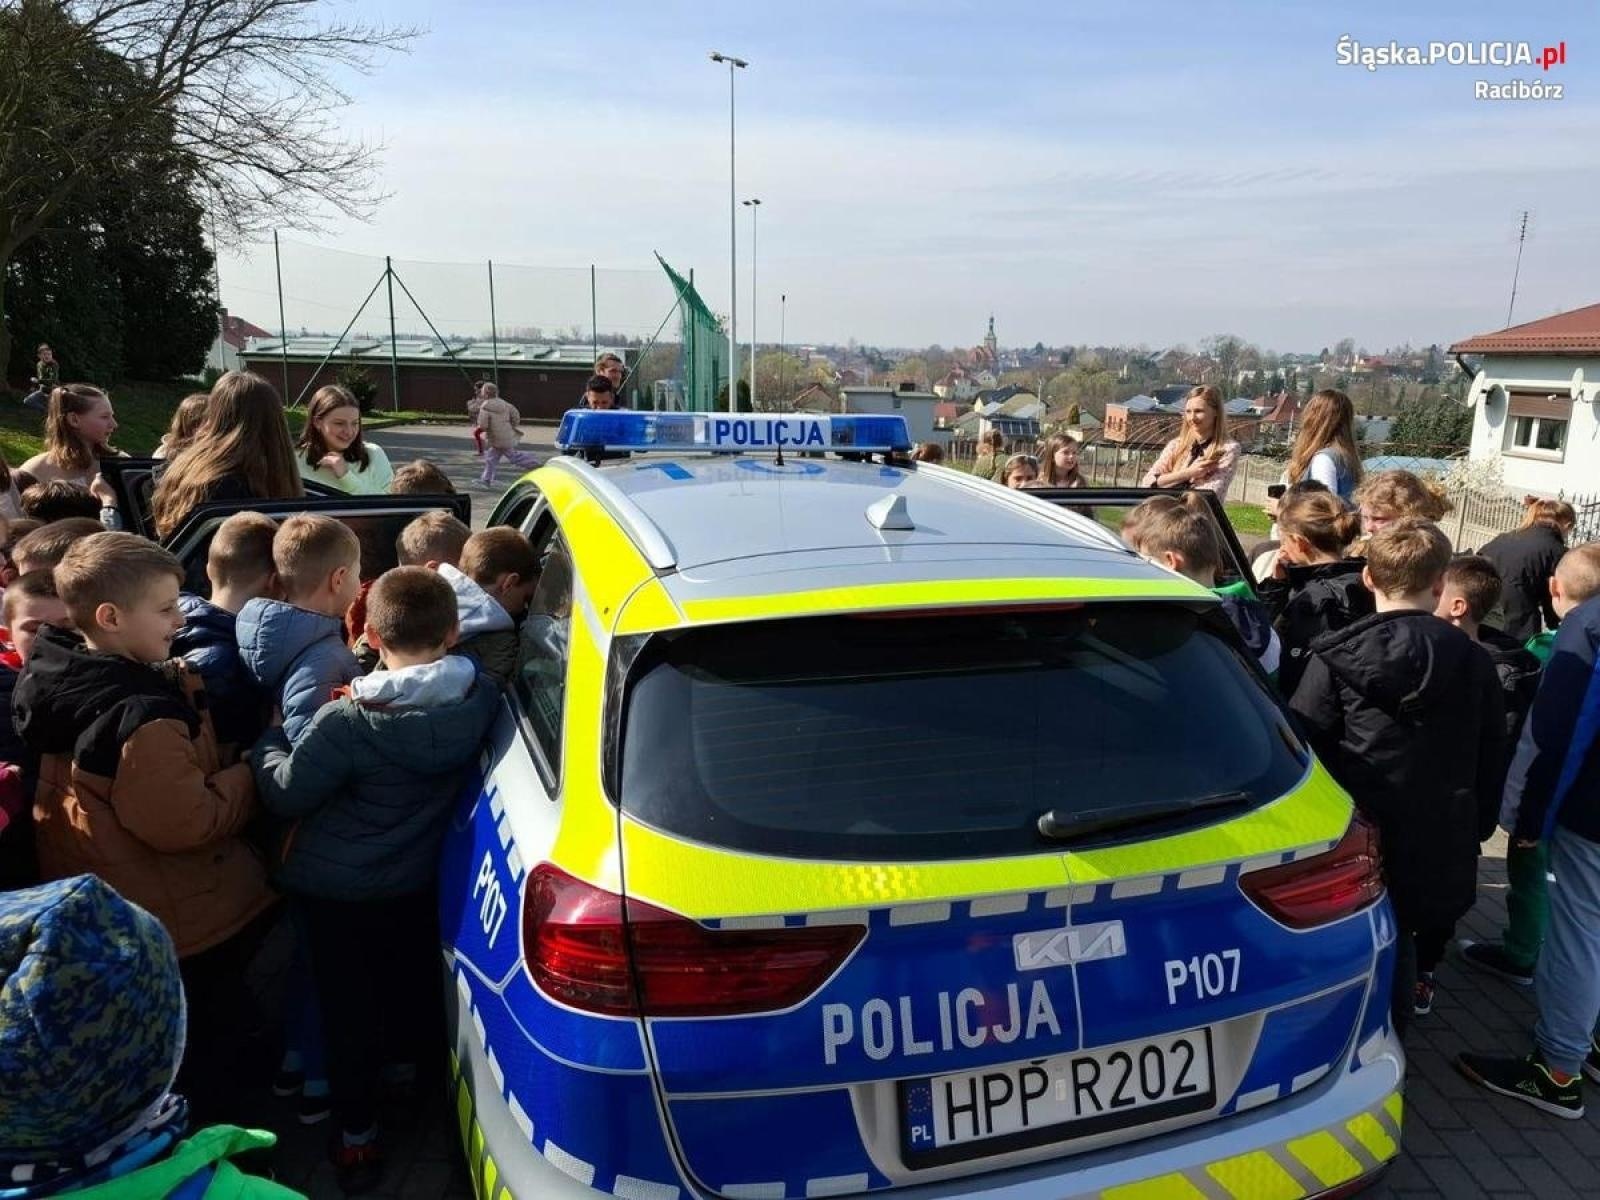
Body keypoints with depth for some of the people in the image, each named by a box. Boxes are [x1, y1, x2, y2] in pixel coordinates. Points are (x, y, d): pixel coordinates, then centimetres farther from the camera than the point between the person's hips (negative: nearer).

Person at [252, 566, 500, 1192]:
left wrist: (268, 738, 1)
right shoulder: (481, 701, -21)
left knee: (349, 1007, 14)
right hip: (418, 882, 4)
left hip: (338, 889, -4)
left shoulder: (348, 722, -31)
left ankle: (357, 1135, 28)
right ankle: (409, 1066, 54)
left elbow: (287, 794, -16)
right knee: (412, 986, 28)